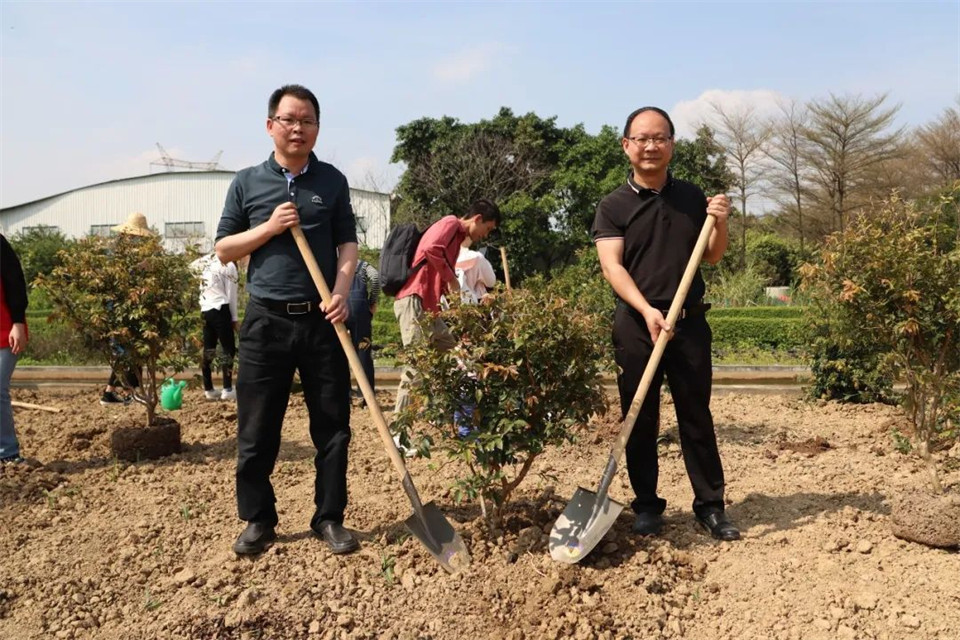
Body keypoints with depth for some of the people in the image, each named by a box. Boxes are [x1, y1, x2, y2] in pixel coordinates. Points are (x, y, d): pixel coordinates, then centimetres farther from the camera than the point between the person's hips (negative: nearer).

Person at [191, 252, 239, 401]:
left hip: (205, 310, 7)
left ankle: (208, 389, 14)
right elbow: (231, 295, -6)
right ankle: (227, 390, -6)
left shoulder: (207, 261, 13)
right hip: (220, 310, -7)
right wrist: (234, 318, 1)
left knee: (208, 350, 10)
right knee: (229, 349, -2)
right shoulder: (229, 265, -6)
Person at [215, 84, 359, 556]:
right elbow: (223, 249, 7)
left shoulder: (332, 181, 9)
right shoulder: (246, 182, 6)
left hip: (322, 321, 1)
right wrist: (270, 227, -8)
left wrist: (341, 293, -10)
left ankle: (329, 518, 18)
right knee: (257, 430, 5)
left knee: (332, 425, 5)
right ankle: (258, 520, 20)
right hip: (266, 321, 0)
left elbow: (347, 243, 7)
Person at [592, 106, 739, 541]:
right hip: (636, 324, -2)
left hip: (689, 322, 2)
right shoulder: (613, 206, 0)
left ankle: (710, 506, 18)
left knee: (696, 416, 8)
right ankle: (647, 506, 17)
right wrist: (647, 310, -24)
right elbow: (612, 265, -10)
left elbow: (712, 257, 16)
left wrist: (720, 223, -5)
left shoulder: (692, 197, 11)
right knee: (640, 420, 5)